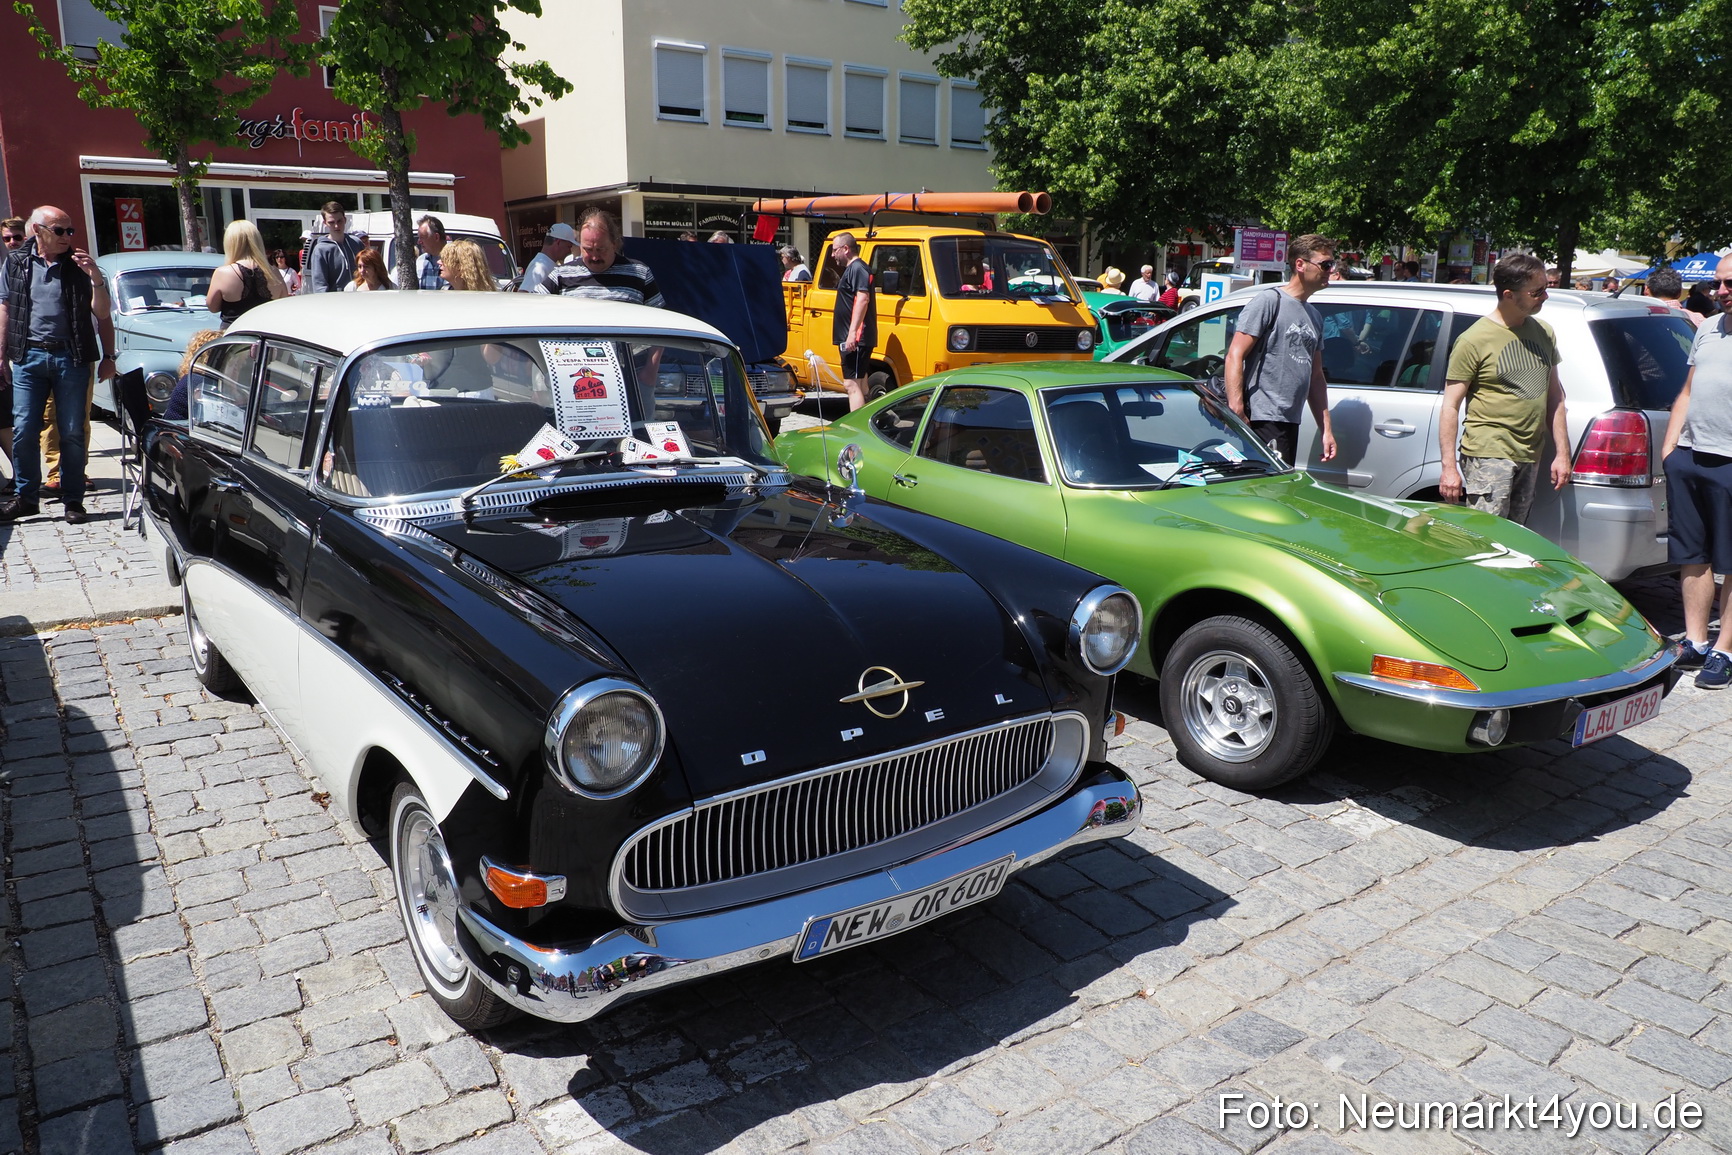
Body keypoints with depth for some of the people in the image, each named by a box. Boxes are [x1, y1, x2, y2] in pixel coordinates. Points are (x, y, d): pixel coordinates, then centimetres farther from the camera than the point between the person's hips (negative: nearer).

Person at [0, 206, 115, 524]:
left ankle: (73, 499, 9)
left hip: (71, 357, -1)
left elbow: (102, 314, 0)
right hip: (28, 357, 1)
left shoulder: (78, 265, 5)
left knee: (72, 432, 1)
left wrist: (96, 277, -15)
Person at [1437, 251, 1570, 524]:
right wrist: (1449, 467, -14)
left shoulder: (1544, 333, 13)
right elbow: (1450, 406, -9)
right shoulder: (1475, 340, -8)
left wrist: (1562, 453, 13)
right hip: (1488, 456, -7)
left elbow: (1554, 395, 18)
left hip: (1530, 459, 7)